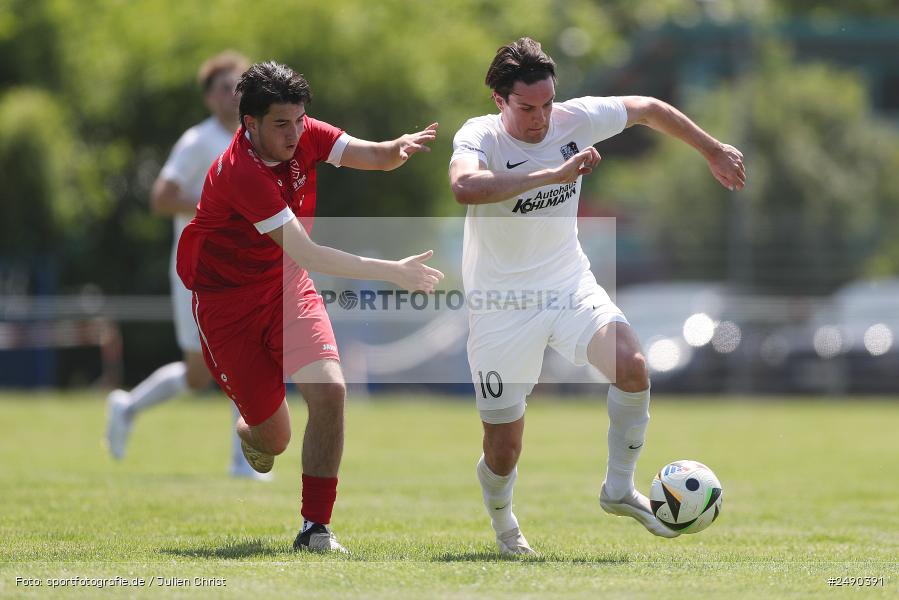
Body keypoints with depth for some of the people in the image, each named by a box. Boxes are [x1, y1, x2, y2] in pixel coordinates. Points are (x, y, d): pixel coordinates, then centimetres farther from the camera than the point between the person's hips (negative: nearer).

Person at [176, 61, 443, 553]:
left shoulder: (303, 136, -10)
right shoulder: (239, 172, -31)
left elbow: (373, 156, -12)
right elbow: (307, 254, -36)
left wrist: (402, 147, -38)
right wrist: (391, 272, -38)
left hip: (287, 288, 5)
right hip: (227, 300, -5)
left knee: (330, 390, -20)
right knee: (274, 438, 1)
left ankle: (315, 530, -12)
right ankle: (249, 433, 42)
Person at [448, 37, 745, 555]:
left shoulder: (575, 119, -8)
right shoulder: (480, 136, -21)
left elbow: (647, 109, 11)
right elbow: (465, 186, -45)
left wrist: (713, 151, 17)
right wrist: (553, 174, -44)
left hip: (570, 284, 3)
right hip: (502, 302, -3)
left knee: (632, 366, -25)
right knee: (504, 448, 0)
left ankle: (619, 489, -3)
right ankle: (502, 521, 35)